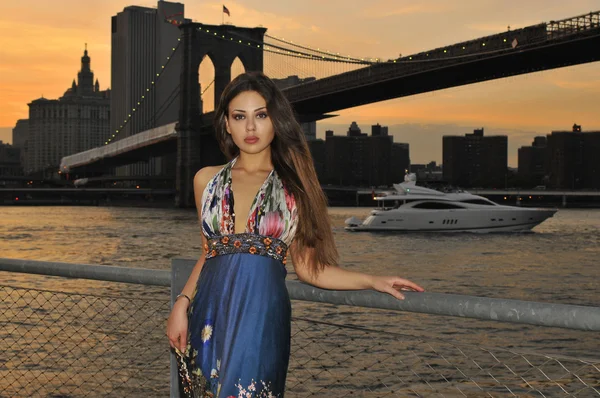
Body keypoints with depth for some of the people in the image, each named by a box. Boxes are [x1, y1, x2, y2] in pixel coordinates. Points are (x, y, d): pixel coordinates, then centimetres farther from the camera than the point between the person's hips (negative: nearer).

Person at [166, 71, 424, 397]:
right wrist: (182, 303, 5)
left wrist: (373, 281, -2)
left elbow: (307, 267, 4)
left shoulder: (294, 186, 4)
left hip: (261, 318, -3)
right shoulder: (207, 180, 11)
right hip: (208, 317, 3)